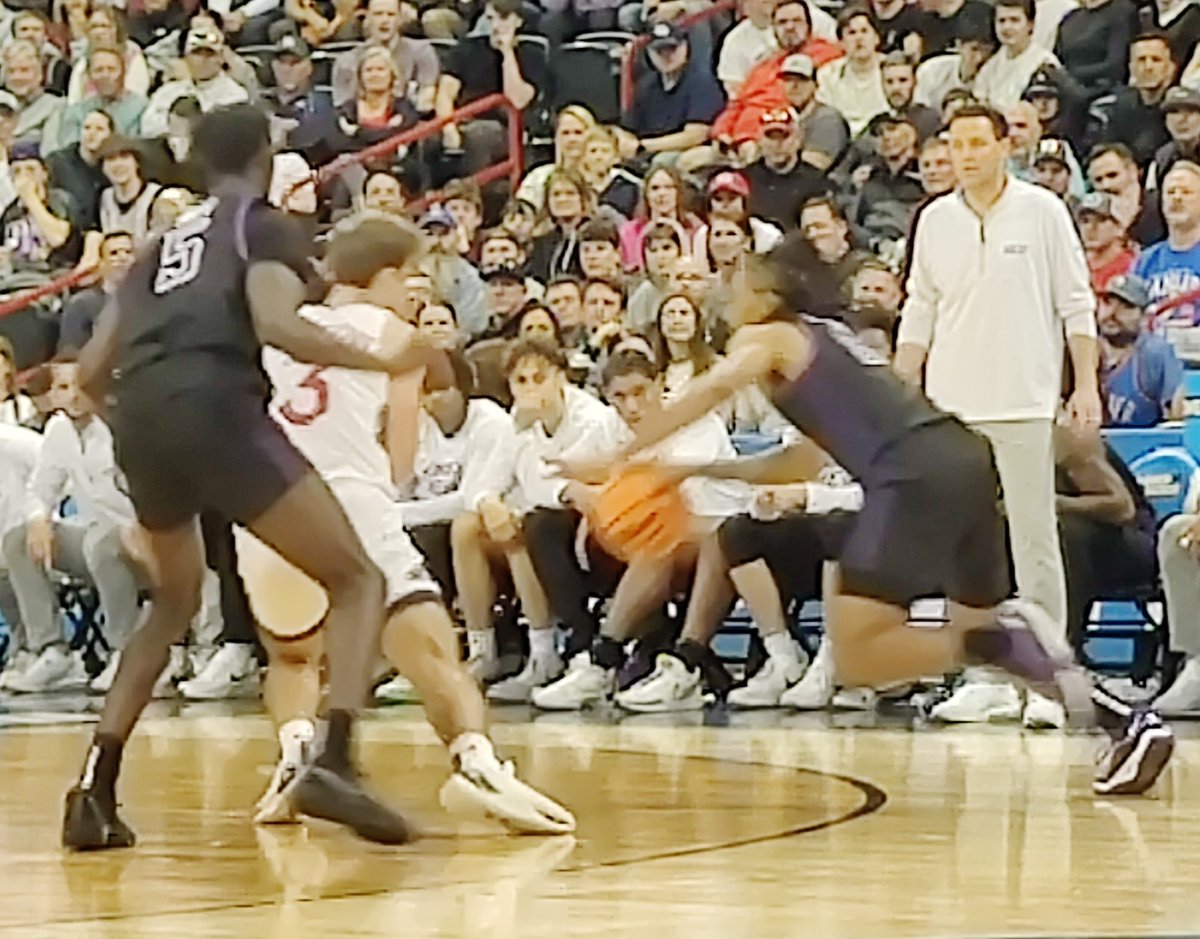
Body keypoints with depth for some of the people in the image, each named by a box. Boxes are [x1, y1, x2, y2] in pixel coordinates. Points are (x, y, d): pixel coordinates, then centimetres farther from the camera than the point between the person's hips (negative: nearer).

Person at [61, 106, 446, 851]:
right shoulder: (264, 224, 13)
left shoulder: (165, 243, 31)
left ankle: (95, 787, 20)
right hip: (216, 408, -7)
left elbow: (92, 373, 27)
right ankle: (334, 764, -20)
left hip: (139, 421, 7)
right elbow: (275, 324, -9)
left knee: (176, 602, 31)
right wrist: (388, 363, -4)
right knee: (357, 579, 3)